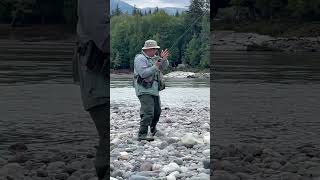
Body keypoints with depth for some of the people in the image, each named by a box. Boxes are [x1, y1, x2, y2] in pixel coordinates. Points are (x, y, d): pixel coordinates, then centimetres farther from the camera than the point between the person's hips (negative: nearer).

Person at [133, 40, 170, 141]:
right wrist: (155, 67, -18)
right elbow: (143, 73, -21)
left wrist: (163, 59, -5)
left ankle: (153, 130, 42)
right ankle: (142, 135, -17)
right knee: (148, 113, -18)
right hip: (144, 90, -9)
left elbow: (164, 66, 14)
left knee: (157, 111, 20)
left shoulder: (154, 58, 16)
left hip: (154, 90, 9)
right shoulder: (140, 58, -11)